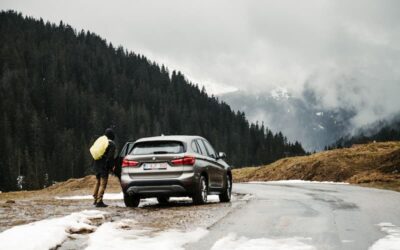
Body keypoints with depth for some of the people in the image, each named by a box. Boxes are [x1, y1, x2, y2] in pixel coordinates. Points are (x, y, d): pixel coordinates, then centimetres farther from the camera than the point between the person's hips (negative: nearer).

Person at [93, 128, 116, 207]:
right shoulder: (112, 144, -10)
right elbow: (110, 156, -18)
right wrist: (112, 166, -8)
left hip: (97, 164, 7)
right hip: (104, 166, -7)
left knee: (97, 182, 19)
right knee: (103, 184, -6)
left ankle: (96, 200, 25)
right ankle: (99, 202, -11)